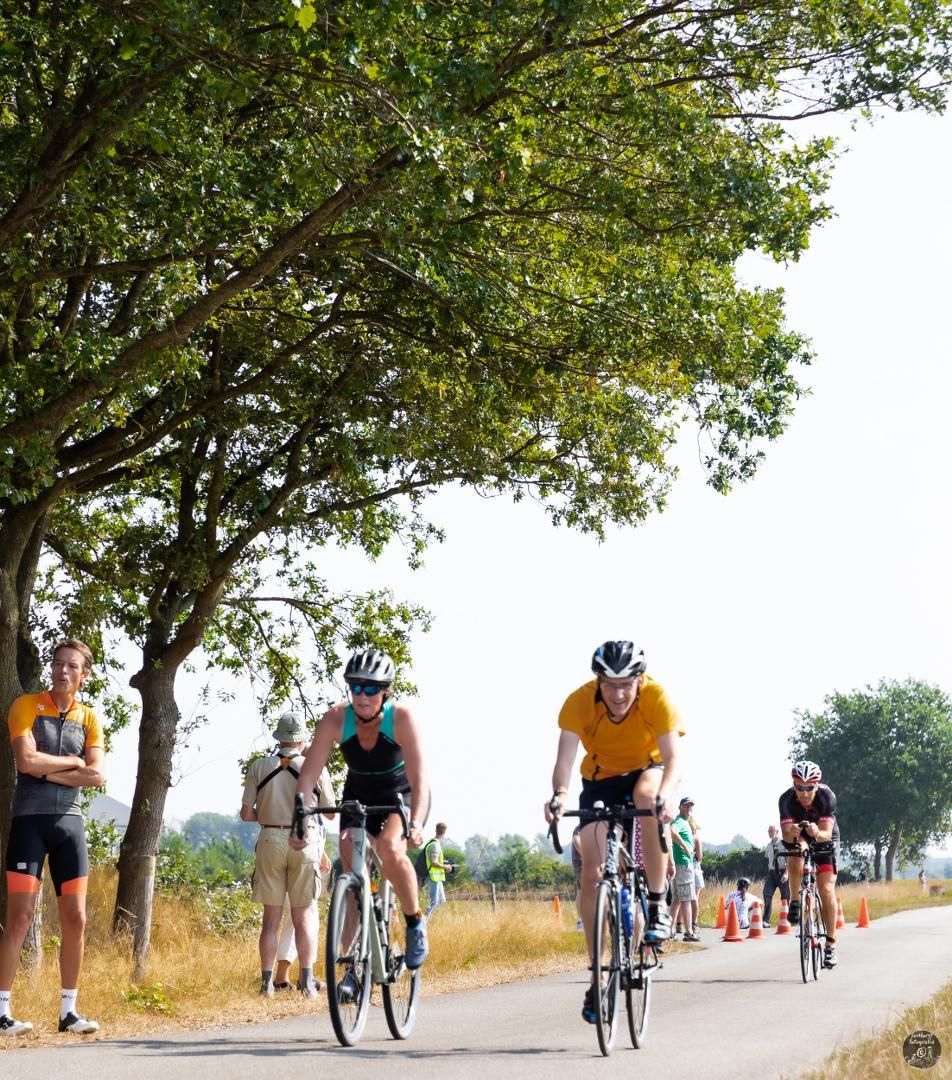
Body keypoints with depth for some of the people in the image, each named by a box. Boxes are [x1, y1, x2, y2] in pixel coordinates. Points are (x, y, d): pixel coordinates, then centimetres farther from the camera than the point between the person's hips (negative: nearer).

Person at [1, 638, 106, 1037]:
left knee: (75, 920, 4)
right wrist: (72, 762, -5)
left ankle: (68, 1011, 12)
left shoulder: (89, 719, 10)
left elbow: (97, 776, -2)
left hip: (70, 822, 5)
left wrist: (48, 772, -11)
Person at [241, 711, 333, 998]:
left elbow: (246, 814, -1)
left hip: (270, 841, 1)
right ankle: (307, 980, 2)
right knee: (304, 916, 7)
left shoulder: (259, 767, 0)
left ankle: (268, 982, 6)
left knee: (271, 917, 7)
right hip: (305, 842, -1)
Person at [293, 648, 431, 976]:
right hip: (359, 797, 3)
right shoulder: (336, 719, -22)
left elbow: (418, 777, -36)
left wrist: (416, 823, -51)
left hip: (402, 796, -3)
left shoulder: (401, 718, -29)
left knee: (389, 848, -31)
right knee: (351, 870, -11)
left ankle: (415, 921, -8)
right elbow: (309, 773, -24)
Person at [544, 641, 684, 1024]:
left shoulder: (656, 698, -28)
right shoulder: (579, 702, -26)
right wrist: (559, 794, -54)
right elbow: (566, 756, -34)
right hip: (600, 779, 1)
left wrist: (666, 793, -56)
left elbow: (672, 756, -36)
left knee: (647, 796, -39)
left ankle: (657, 905, -25)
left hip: (647, 771, -1)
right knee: (592, 874, -10)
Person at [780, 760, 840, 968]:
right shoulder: (787, 799, -28)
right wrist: (791, 833, -55)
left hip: (824, 838, 0)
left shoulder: (827, 796, -30)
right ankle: (795, 902, -20)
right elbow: (786, 835, -32)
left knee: (826, 889, -13)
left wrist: (817, 833, -56)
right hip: (799, 838, 1)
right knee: (796, 850, -36)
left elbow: (827, 833, -34)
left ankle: (831, 943, -5)